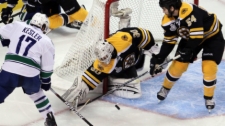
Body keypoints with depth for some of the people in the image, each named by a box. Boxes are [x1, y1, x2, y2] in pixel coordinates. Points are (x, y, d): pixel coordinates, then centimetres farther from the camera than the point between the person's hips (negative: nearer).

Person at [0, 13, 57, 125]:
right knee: (36, 92, 30)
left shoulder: (18, 26, 12)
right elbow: (47, 67, 12)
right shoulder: (46, 41, 11)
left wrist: (9, 43, 39)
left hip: (9, 71, -1)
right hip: (30, 75, 1)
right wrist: (46, 81, 26)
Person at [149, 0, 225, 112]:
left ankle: (209, 97, 7)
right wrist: (159, 58, -10)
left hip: (212, 36, -6)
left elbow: (197, 36, -36)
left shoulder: (189, 12, -40)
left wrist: (188, 50, -26)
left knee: (209, 68, -16)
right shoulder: (168, 20, -14)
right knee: (178, 64, 2)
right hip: (191, 37, 6)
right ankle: (165, 88, 26)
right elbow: (169, 41, -5)